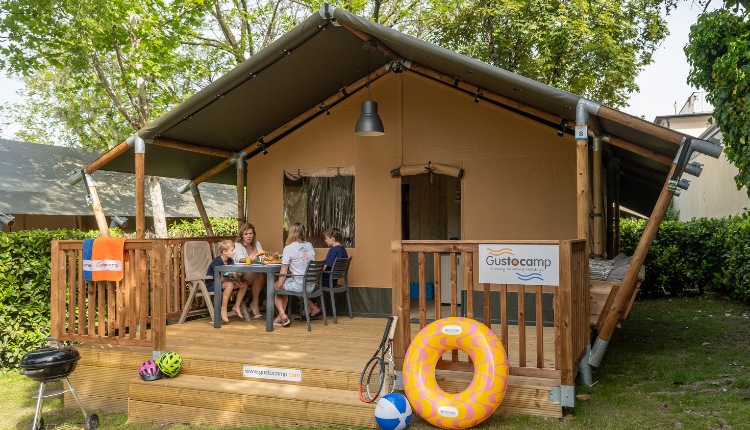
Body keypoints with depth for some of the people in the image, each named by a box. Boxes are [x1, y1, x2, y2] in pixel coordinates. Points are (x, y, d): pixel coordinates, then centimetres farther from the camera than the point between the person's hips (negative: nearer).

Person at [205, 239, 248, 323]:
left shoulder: (230, 261, 7)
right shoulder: (217, 261, -20)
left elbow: (235, 274, 3)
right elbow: (220, 278, -24)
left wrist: (239, 280, -19)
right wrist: (233, 281, -19)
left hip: (223, 283, 9)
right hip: (211, 284, -9)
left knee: (244, 284, -5)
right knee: (230, 285, -37)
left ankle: (236, 306, 4)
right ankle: (223, 310, -27)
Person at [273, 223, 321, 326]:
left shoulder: (289, 248, -10)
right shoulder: (309, 245, 8)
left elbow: (283, 271, -8)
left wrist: (279, 286, 0)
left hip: (299, 285, -7)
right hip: (311, 286, 7)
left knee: (275, 286, 15)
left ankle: (282, 314, 1)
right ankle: (314, 308, 32)